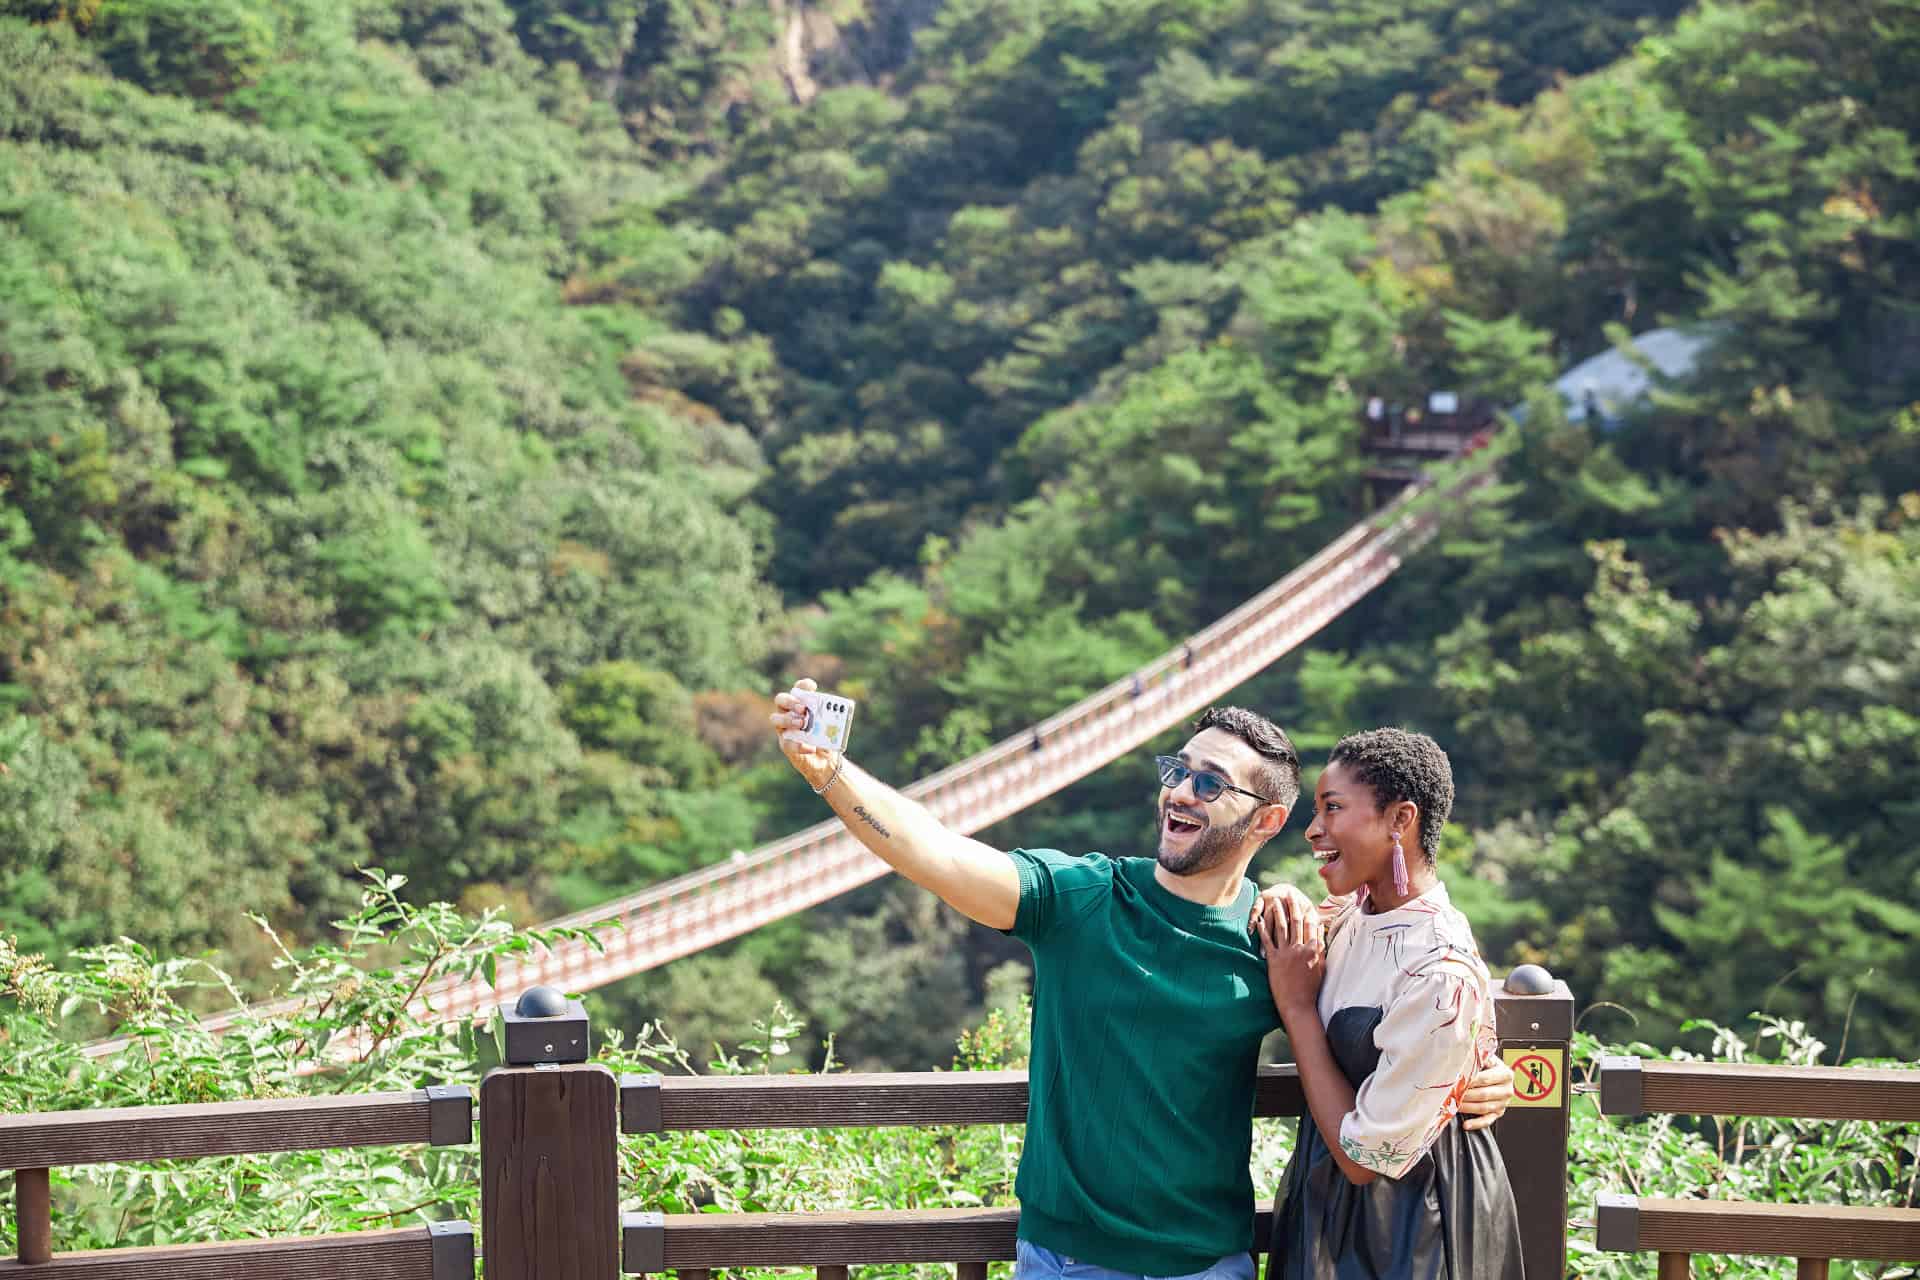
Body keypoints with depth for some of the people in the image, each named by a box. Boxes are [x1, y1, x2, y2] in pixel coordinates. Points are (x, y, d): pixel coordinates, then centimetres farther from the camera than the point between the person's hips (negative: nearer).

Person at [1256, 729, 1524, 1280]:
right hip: (1326, 1192, 7)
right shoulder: (1347, 912, -5)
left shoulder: (1440, 977, -28)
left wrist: (1296, 1004, -19)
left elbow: (1363, 1157, -23)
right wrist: (1282, 915, -11)